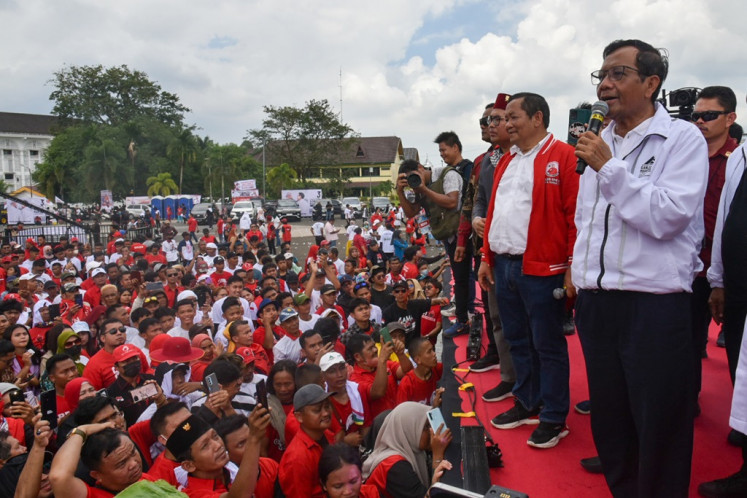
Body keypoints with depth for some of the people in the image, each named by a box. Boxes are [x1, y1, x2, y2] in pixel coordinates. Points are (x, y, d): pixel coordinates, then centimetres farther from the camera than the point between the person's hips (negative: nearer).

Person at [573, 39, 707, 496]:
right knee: (609, 423, 18)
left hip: (655, 305, -6)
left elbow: (668, 215, -19)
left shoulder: (682, 139, -4)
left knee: (659, 431, 7)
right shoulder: (599, 142, 13)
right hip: (596, 302, 6)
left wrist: (609, 167, -15)